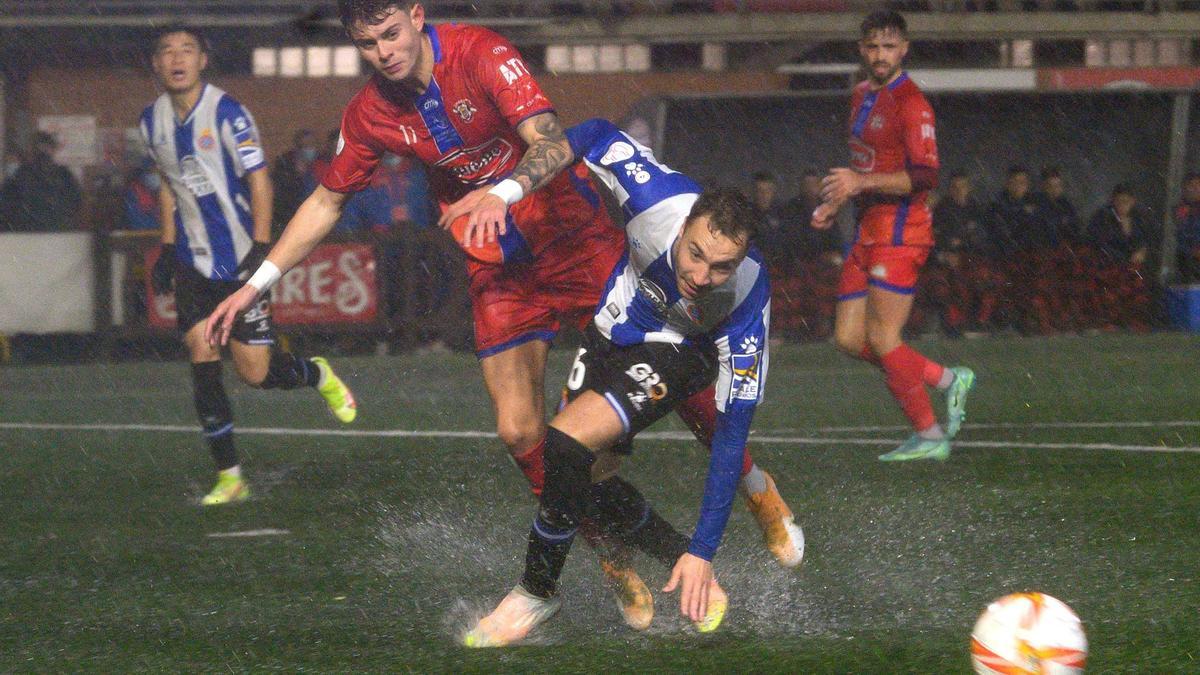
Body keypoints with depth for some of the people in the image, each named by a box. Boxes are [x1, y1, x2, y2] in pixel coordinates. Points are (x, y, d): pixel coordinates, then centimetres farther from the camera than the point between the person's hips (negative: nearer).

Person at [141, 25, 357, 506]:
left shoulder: (226, 113, -13)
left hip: (241, 259, -5)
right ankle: (229, 477, -4)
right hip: (193, 262, 5)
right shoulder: (153, 121, 5)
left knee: (254, 372, -5)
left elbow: (259, 182, -11)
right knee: (201, 355, -9)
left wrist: (261, 248, -17)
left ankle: (318, 375, 30)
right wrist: (167, 248, 15)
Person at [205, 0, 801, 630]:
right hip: (499, 269, 4)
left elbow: (553, 144, -31)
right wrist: (256, 283, 6)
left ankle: (757, 488, 19)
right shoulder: (368, 115, -6)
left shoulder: (482, 54, -20)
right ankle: (618, 567, 7)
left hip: (577, 237, -4)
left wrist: (502, 194, -51)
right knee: (519, 430, -9)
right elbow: (327, 200, 9)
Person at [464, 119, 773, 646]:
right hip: (608, 336, 5)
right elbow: (601, 135, -13)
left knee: (566, 444, -26)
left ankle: (537, 592, -7)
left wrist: (703, 551, -29)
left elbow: (733, 432, -29)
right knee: (591, 483, 4)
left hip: (678, 352, -5)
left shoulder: (748, 304, -36)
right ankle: (690, 574, 22)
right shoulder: (660, 201, -34)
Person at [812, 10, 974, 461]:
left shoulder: (911, 103, -12)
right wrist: (836, 203, 21)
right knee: (849, 339, 6)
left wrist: (861, 182, -27)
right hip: (869, 233, 9)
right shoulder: (862, 96, 16)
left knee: (882, 339, -9)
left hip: (900, 232, -9)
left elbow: (924, 176, -21)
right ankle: (949, 380, 17)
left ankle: (929, 436, 1)